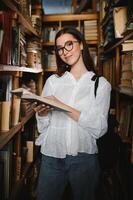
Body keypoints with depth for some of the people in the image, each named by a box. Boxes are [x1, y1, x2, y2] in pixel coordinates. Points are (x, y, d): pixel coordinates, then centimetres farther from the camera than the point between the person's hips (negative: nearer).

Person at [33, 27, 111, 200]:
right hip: (52, 155, 1)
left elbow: (99, 128, -13)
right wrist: (42, 112, -19)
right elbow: (43, 125, 3)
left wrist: (62, 106, -19)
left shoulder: (101, 84, -2)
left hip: (84, 156, -1)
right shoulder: (53, 81, 3)